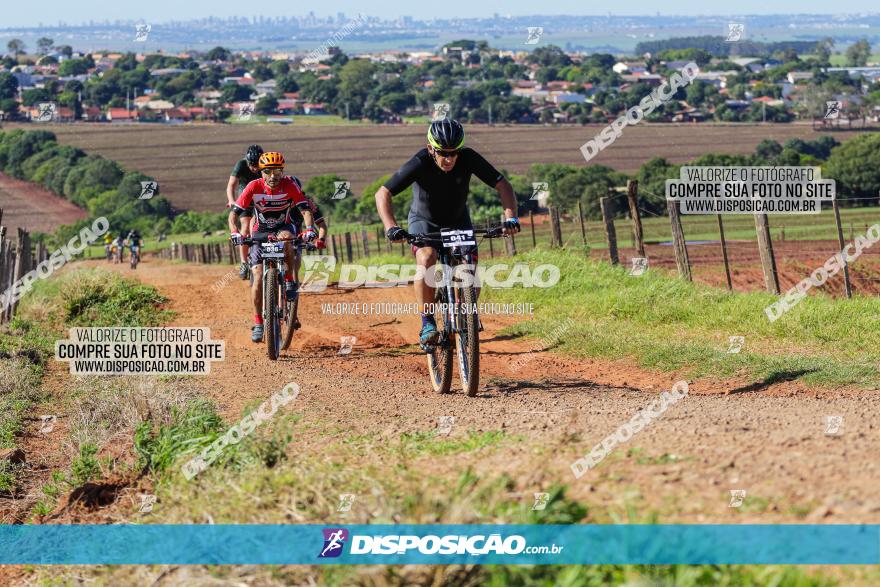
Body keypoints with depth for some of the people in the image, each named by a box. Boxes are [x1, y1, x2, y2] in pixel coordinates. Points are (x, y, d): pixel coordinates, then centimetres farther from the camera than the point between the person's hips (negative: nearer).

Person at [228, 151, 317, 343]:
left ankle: (290, 282, -19)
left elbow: (305, 210, -26)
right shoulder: (254, 187, -20)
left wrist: (310, 229, -45)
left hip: (284, 227, -1)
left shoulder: (290, 185, -20)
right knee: (258, 278, -13)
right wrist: (235, 233, -40)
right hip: (261, 232, 1)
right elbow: (234, 213, -21)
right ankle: (258, 323, 0)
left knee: (285, 238, -39)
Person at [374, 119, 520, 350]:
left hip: (458, 220, 2)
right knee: (427, 259, -31)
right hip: (424, 220, -2)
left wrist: (511, 218, -37)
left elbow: (503, 185, -21)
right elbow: (383, 194, -28)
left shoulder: (468, 159, -24)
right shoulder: (419, 164, -29)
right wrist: (391, 227, -43)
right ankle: (427, 323, -22)